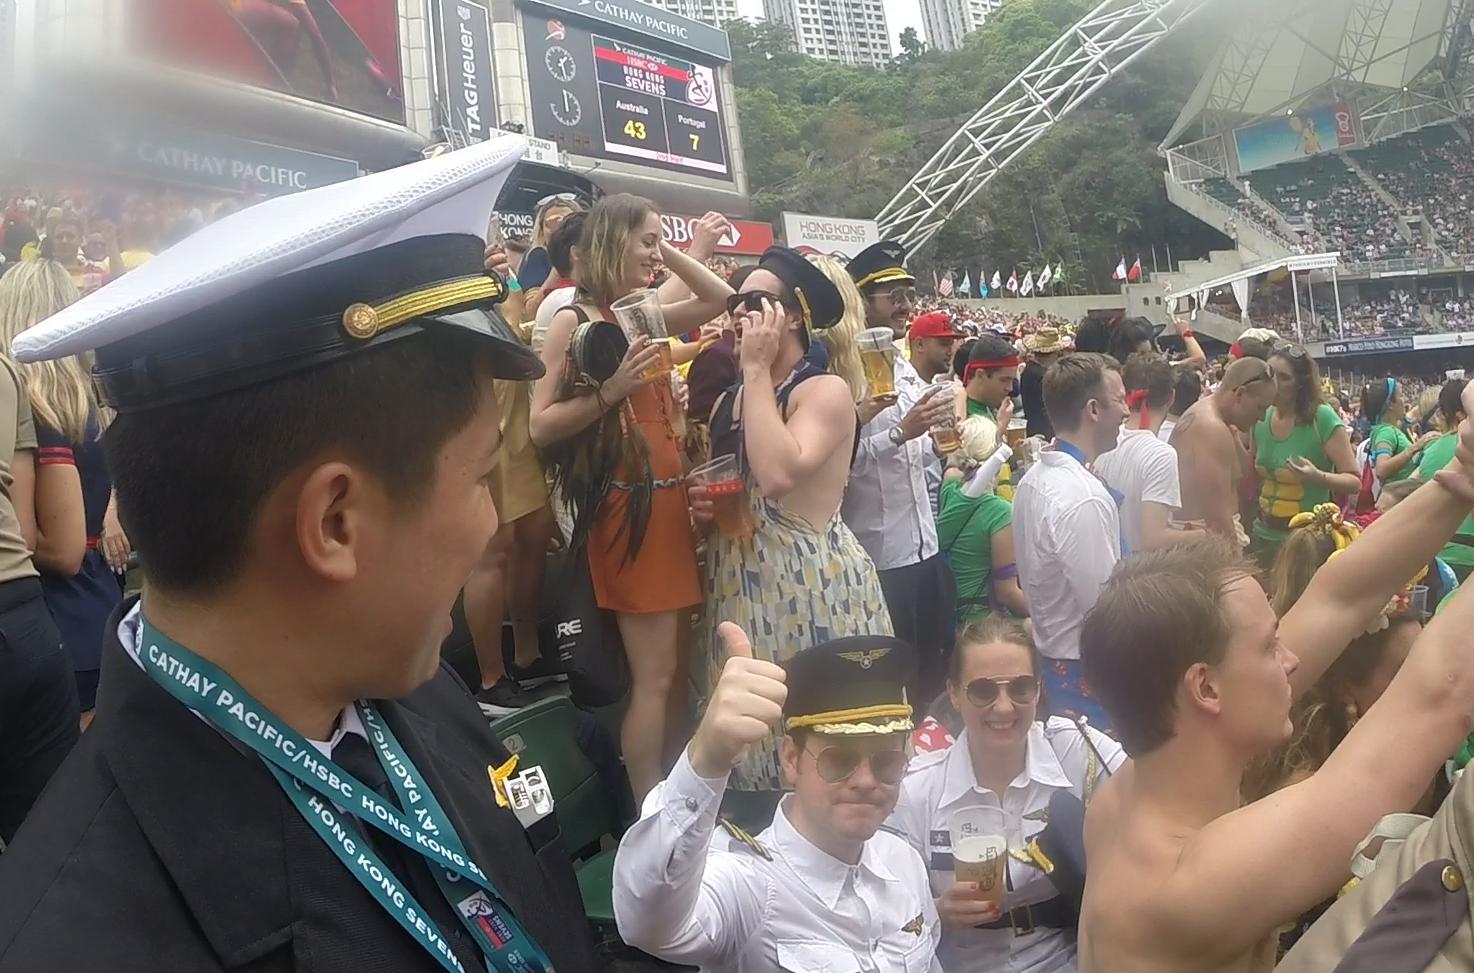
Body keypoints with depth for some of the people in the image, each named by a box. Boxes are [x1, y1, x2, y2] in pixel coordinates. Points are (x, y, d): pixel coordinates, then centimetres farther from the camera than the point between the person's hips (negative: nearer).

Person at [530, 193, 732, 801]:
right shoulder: (574, 321, -8)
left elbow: (721, 298, 24)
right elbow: (541, 426, -12)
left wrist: (670, 253, 14)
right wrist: (610, 390, -21)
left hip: (670, 499, 8)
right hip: (627, 505, -8)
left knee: (678, 667, 14)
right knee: (654, 675, -5)